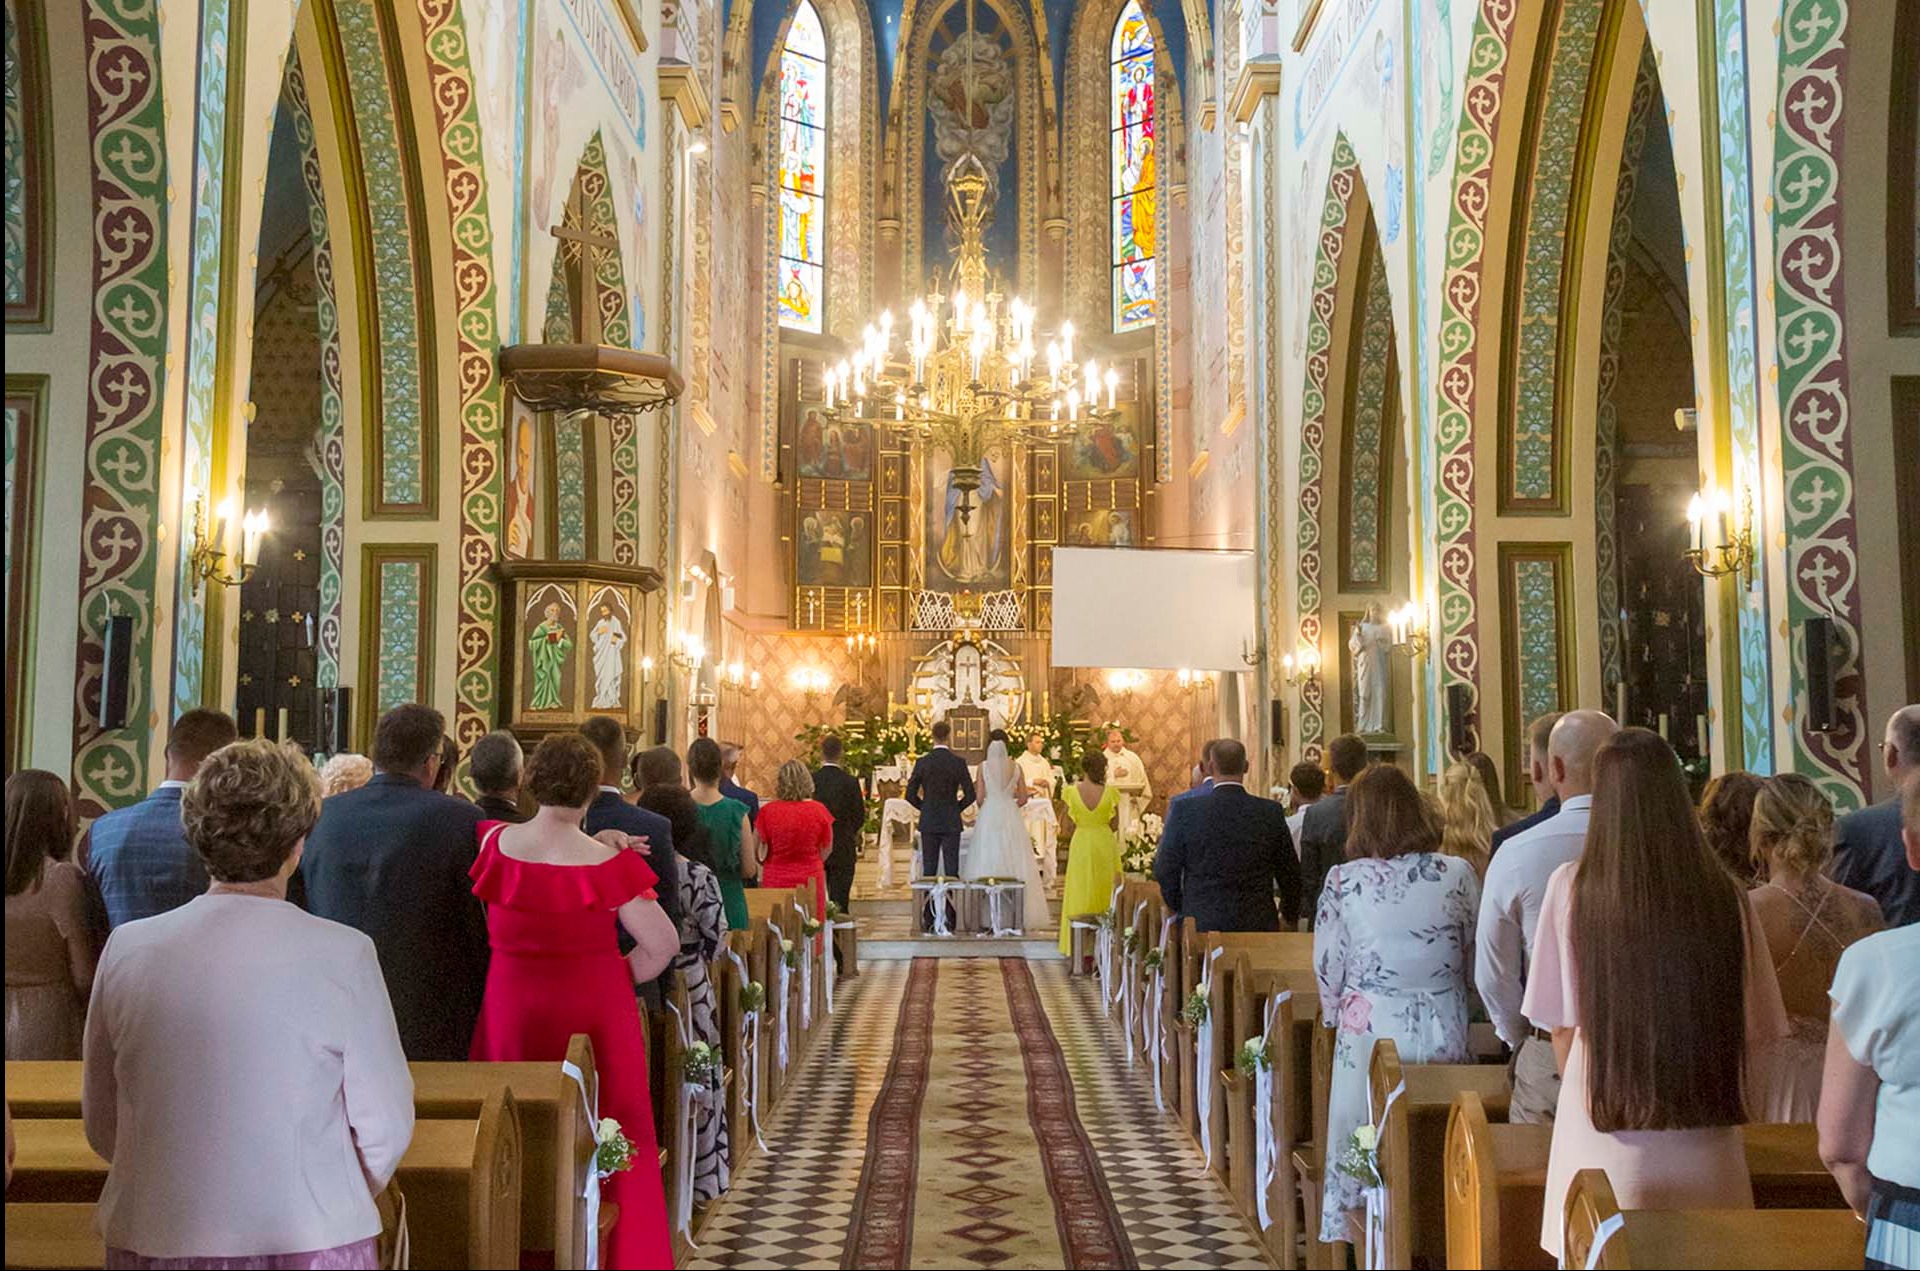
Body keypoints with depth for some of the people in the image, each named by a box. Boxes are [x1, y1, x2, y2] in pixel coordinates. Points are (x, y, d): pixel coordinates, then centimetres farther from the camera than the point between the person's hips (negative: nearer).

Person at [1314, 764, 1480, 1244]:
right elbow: (1474, 960, 7)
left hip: (1369, 1035, -2)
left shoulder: (1343, 880, -9)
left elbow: (1327, 970, -1)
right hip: (1445, 1032, 2)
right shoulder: (1458, 875, -4)